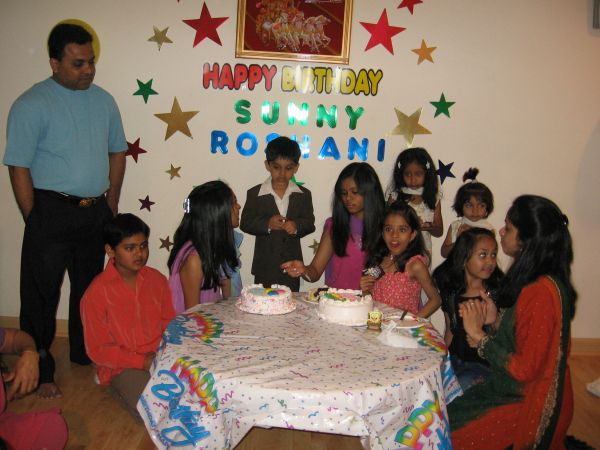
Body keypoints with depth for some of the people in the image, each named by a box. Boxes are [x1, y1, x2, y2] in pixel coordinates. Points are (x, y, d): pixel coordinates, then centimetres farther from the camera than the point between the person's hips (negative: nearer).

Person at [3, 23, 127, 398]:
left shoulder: (103, 100, 7)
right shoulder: (31, 105, -9)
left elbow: (117, 152, 14)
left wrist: (111, 205, 8)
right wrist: (36, 221, -11)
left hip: (97, 211, 6)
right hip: (52, 211, -5)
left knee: (91, 288, 17)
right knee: (42, 295, 3)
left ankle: (86, 354, 36)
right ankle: (40, 371, 19)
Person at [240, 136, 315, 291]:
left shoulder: (303, 194, 3)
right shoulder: (255, 194, -3)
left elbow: (309, 223, 3)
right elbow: (245, 223, -3)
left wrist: (296, 226, -19)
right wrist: (267, 224, -20)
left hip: (292, 264, 2)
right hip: (265, 266, -1)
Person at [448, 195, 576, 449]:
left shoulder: (541, 292, -27)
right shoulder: (537, 282, 4)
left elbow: (524, 369, -25)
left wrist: (479, 335, -16)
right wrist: (496, 320, -4)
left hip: (528, 407, -9)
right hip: (518, 392, 9)